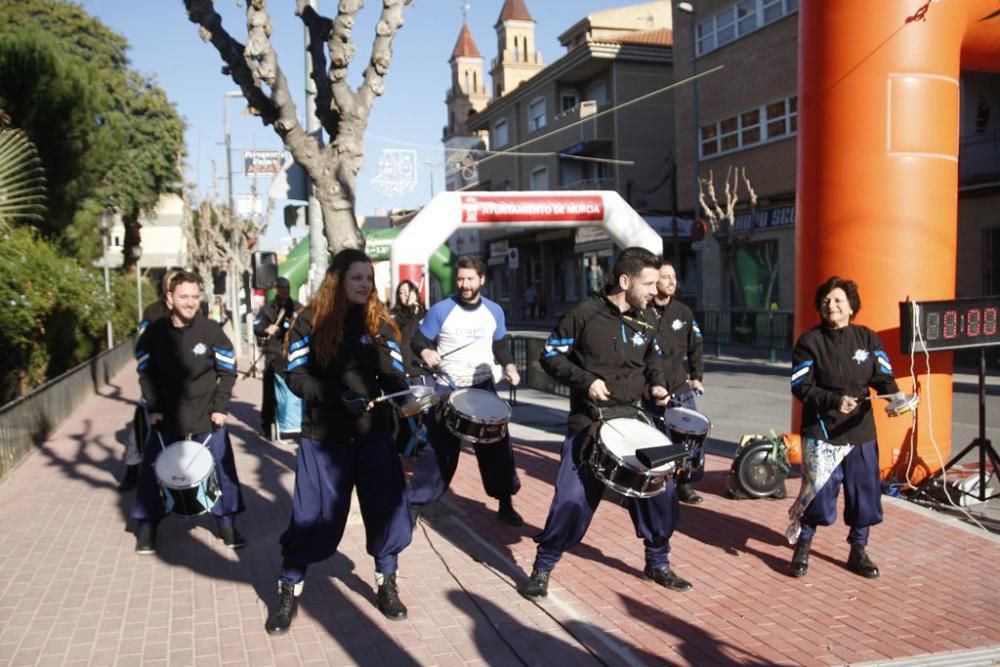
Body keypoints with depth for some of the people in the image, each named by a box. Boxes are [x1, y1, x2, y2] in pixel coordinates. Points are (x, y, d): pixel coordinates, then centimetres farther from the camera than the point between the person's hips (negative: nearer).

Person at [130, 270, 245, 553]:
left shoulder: (211, 331, -10)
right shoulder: (153, 333, -6)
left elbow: (228, 371, -2)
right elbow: (145, 372, 4)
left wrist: (220, 407, -9)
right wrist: (153, 408, -5)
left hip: (207, 417, -1)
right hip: (166, 417, 1)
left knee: (222, 469, 5)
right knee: (153, 472, 7)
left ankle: (227, 522, 23)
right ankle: (146, 526, 26)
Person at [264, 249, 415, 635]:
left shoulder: (379, 322, 3)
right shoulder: (311, 321, -4)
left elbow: (392, 375, 2)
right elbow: (297, 377, -8)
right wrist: (339, 397, -22)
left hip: (375, 433, 3)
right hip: (324, 436, -2)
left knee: (387, 509, 6)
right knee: (314, 517, 3)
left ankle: (386, 585, 28)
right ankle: (289, 591, 24)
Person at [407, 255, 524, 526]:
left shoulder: (494, 311, 2)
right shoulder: (441, 310, -10)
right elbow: (419, 340, -5)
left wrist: (509, 366, -3)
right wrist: (426, 352, -27)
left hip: (484, 388, 3)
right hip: (447, 391, -3)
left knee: (497, 448, 7)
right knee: (437, 450, 1)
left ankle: (506, 505, 22)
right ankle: (412, 504, 13)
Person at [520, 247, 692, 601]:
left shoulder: (646, 322, 5)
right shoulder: (584, 315, -12)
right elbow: (550, 356, -7)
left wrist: (657, 383, 3)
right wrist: (586, 380, -18)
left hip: (632, 421, 6)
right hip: (588, 423, -5)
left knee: (660, 490, 7)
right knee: (572, 499, -8)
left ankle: (658, 563, 29)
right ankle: (543, 567, 13)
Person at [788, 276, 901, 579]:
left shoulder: (868, 338, 5)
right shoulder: (809, 341, -4)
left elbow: (883, 376, 2)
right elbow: (801, 386, -8)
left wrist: (894, 396, -19)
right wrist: (834, 400, -20)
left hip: (861, 430, 4)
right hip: (820, 430, -3)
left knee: (865, 492, 9)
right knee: (820, 494, -3)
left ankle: (858, 551, 28)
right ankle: (802, 547, 19)